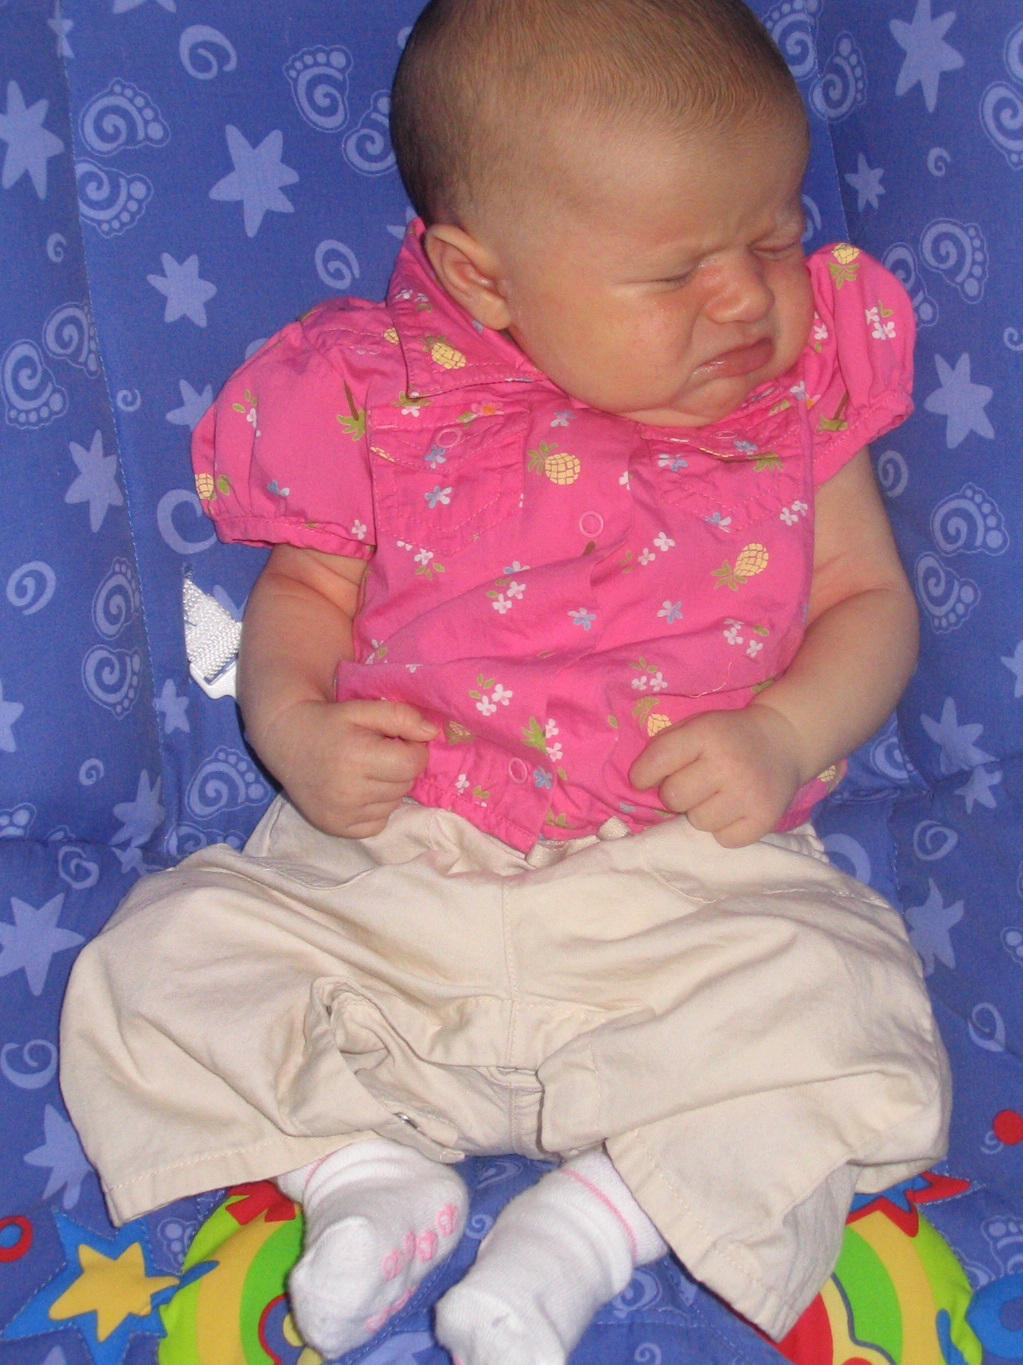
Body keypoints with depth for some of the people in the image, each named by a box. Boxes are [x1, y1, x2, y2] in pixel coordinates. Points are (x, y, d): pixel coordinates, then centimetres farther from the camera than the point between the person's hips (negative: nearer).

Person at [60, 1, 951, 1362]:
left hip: (688, 882, 0)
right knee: (167, 956, -11)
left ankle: (599, 1213, -13)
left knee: (846, 1005, -24)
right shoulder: (386, 402, -1)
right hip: (383, 875, 1)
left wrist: (786, 736, -13)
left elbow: (871, 599, 8)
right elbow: (304, 587, 11)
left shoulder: (805, 394, 2)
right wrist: (290, 724, -10)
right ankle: (365, 1169, -8)